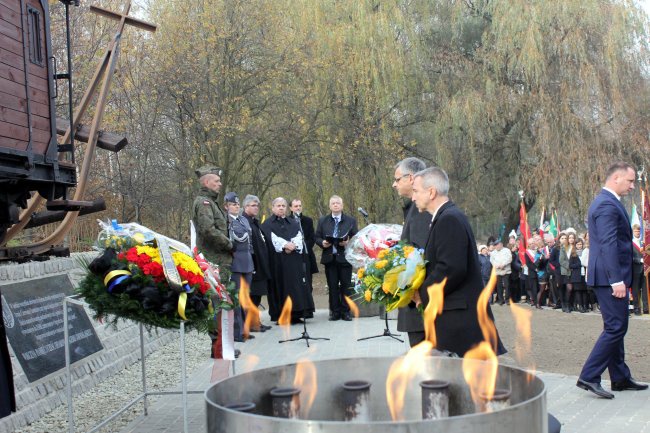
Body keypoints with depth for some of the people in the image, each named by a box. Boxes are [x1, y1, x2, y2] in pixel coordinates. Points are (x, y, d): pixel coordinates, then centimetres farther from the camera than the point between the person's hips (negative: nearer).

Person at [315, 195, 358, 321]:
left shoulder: (351, 220, 7)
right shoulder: (322, 221, 12)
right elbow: (317, 237, 10)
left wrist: (348, 242, -16)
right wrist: (322, 243, -10)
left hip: (345, 258, -1)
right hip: (329, 258, 1)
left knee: (346, 286, 1)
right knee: (332, 286, 4)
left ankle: (345, 311, 8)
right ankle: (335, 311, 10)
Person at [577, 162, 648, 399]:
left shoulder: (605, 201, 18)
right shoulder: (607, 205, -16)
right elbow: (608, 245, -23)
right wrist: (617, 280, -26)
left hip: (610, 277, 11)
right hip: (610, 277, -11)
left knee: (616, 327, 15)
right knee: (615, 328, -8)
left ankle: (620, 378, 23)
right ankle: (588, 377, -6)